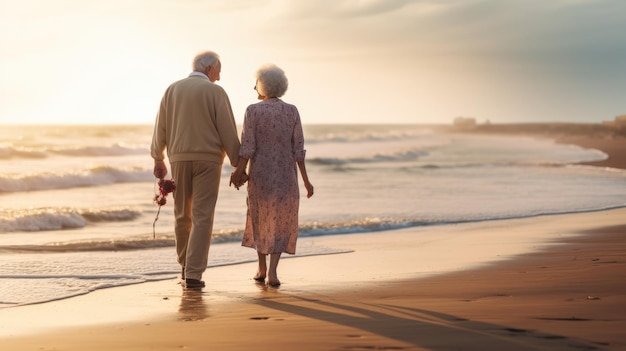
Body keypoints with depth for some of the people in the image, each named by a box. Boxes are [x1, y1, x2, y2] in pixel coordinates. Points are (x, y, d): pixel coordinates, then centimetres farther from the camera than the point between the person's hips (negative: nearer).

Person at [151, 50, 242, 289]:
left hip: (180, 159, 4)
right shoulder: (216, 92, -5)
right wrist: (237, 165, -1)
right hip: (207, 161, -4)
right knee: (202, 218, -5)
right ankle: (193, 275, -13)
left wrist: (158, 160, 20)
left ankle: (187, 267, 28)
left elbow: (161, 128, 9)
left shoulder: (172, 90, 6)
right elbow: (228, 132, -8)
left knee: (183, 215, 18)